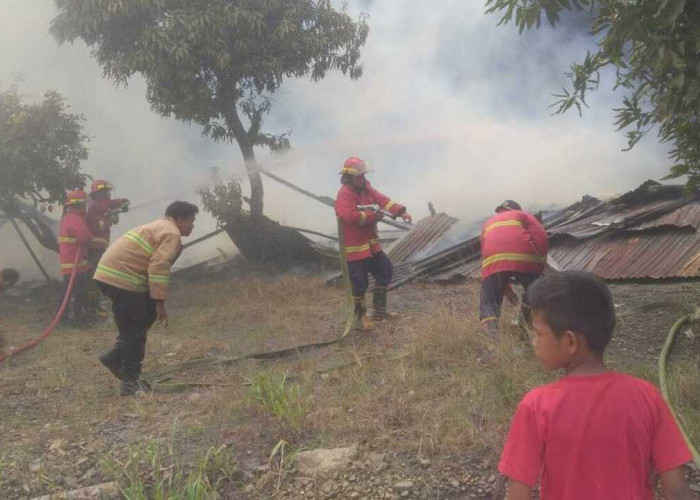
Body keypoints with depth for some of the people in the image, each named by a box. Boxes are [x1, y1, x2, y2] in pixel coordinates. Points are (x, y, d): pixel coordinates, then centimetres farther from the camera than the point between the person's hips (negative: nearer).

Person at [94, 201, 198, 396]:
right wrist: (160, 302, -15)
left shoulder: (158, 227, 25)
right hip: (122, 278, -10)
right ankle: (130, 383, 3)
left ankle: (115, 358, 19)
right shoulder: (172, 234, -7)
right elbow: (158, 267, -19)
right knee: (135, 332, -3)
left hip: (110, 273, 10)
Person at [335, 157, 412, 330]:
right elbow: (351, 216, -31)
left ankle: (379, 310, 28)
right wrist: (373, 215, -18)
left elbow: (382, 199, 0)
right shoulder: (345, 194, -19)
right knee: (360, 283, -1)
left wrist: (400, 211, -15)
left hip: (371, 244, 9)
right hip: (354, 248, -9)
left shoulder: (366, 188, 8)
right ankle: (360, 317, 18)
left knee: (386, 271, 16)